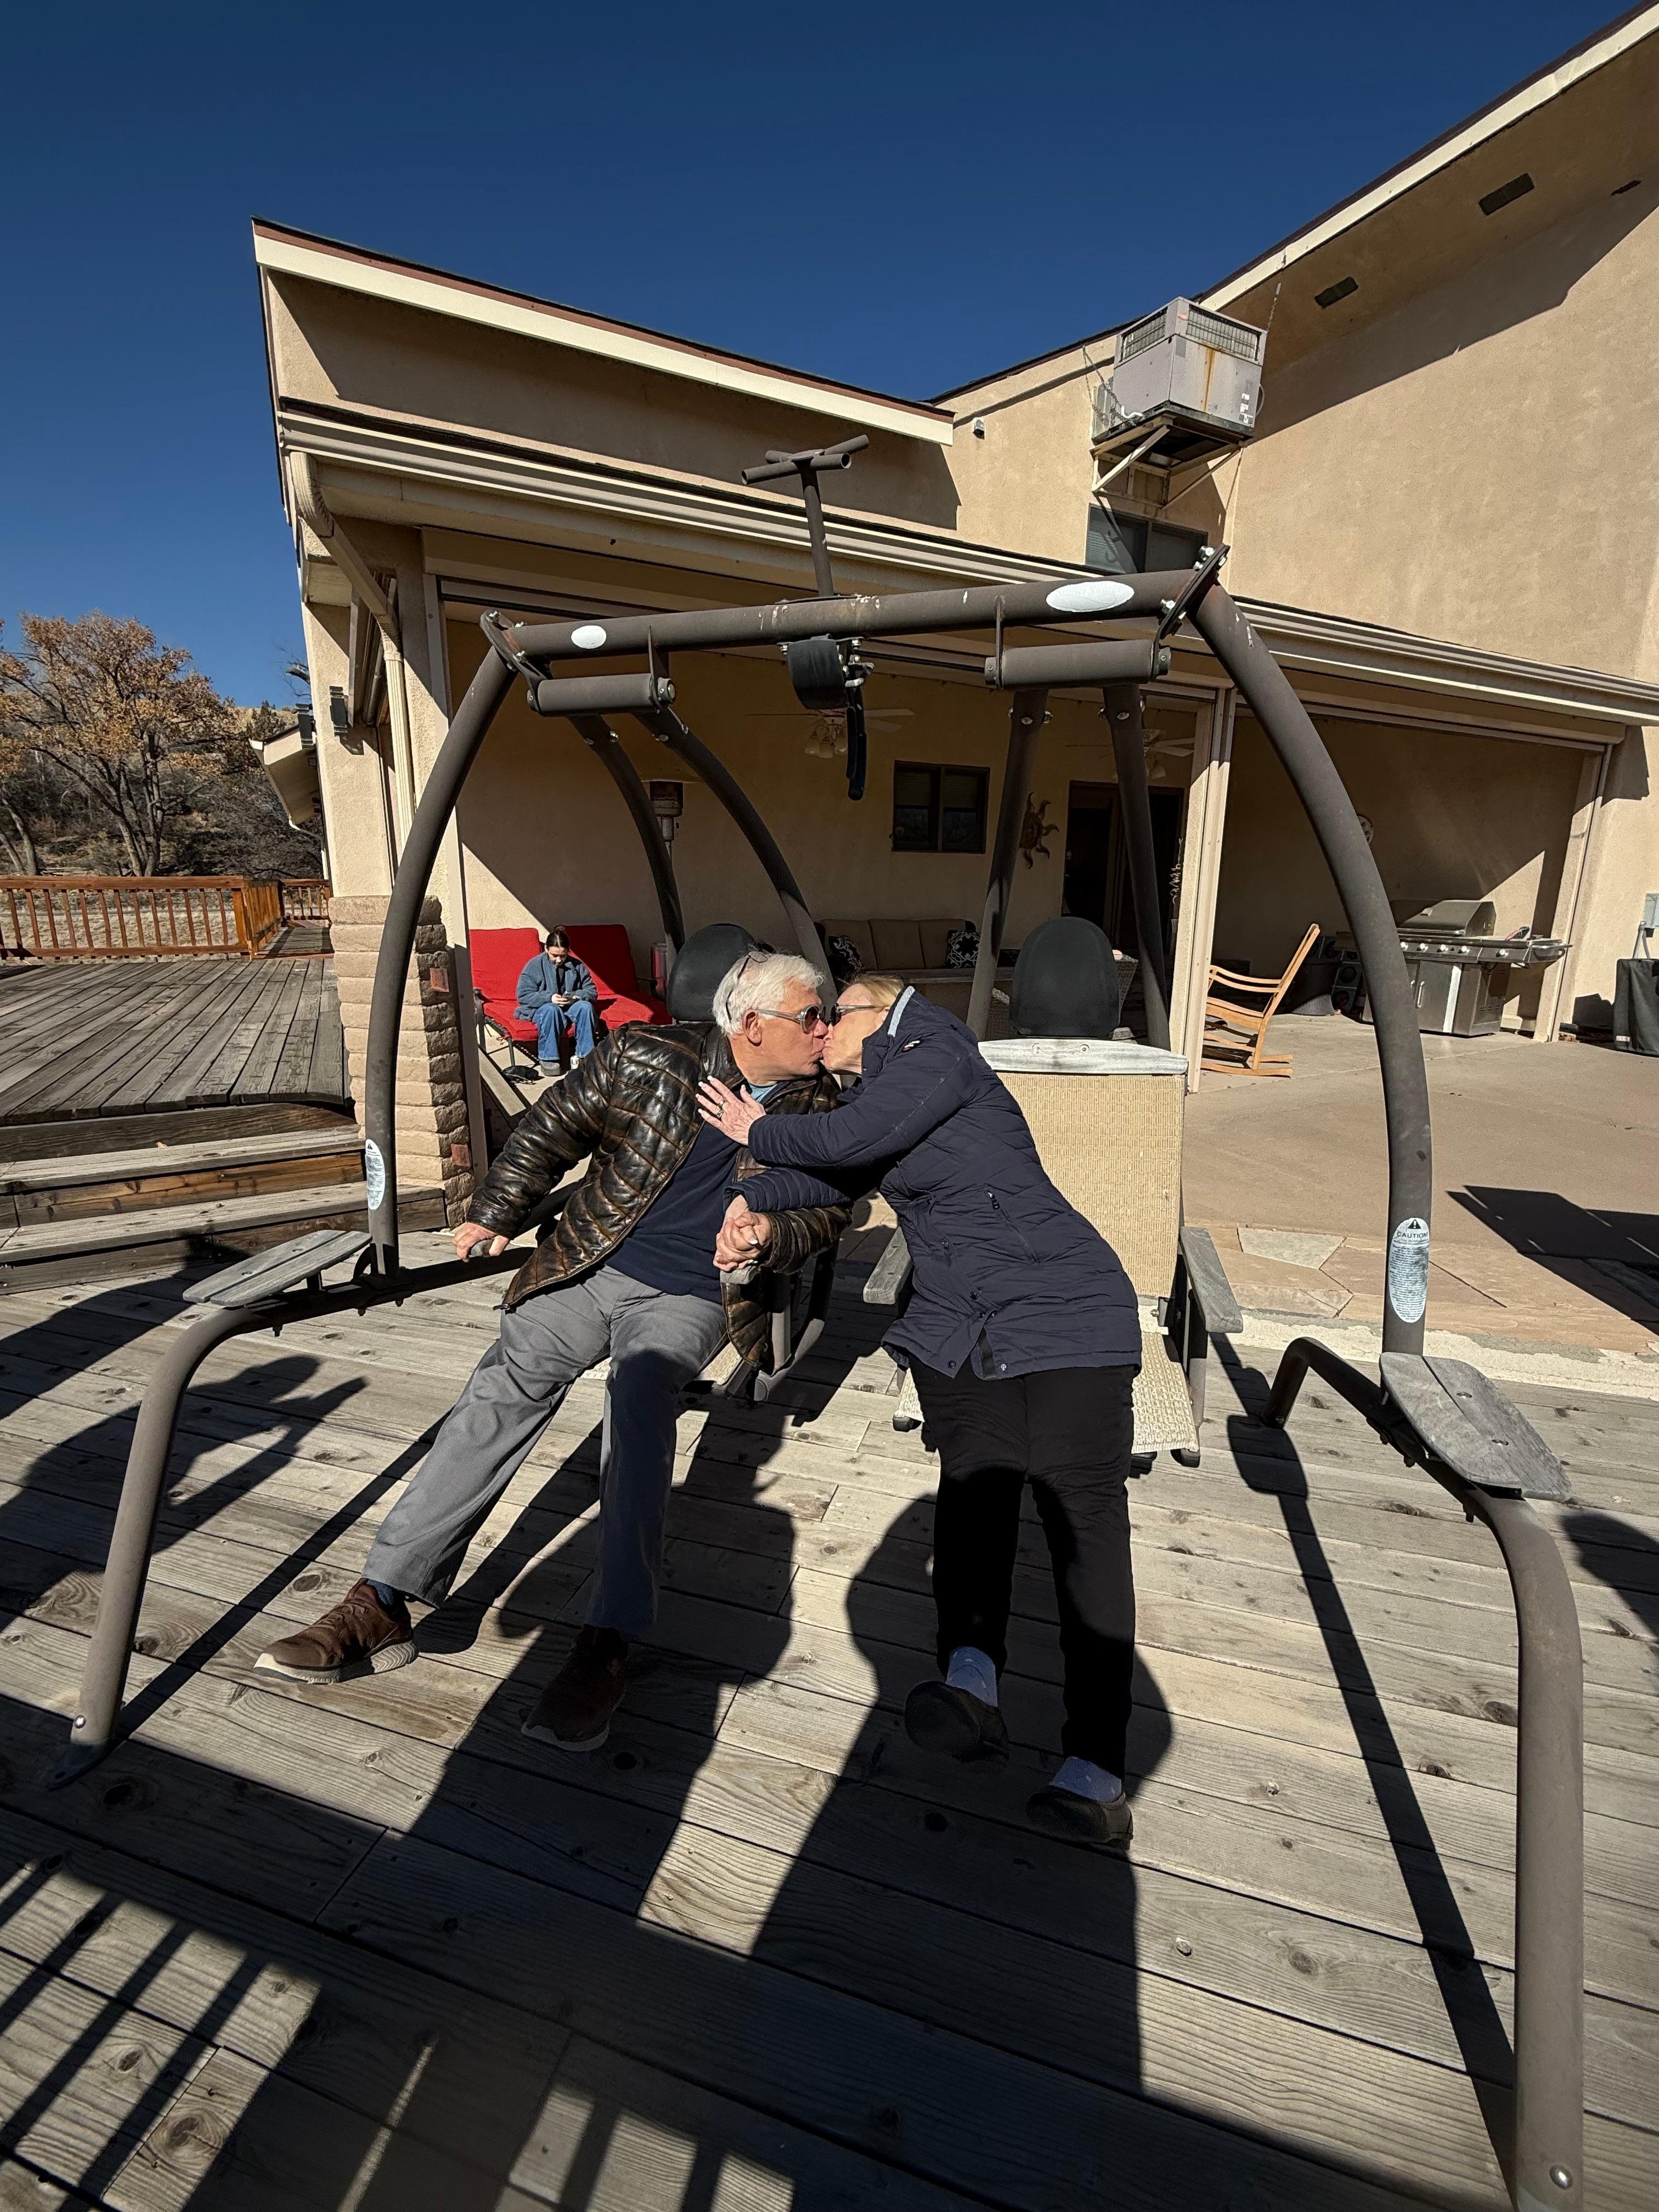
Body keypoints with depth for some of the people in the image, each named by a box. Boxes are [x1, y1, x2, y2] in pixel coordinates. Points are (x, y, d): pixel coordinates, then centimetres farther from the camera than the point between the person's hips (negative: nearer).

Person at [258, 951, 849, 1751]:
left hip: (686, 1298, -1)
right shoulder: (647, 1055, -6)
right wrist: (494, 1212, 6)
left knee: (640, 1396, -28)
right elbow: (552, 1128, 6)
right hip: (589, 1267, 2)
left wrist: (767, 1239, -12)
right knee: (503, 1391, -13)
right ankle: (382, 1603, -4)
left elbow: (827, 1211, 8)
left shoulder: (818, 1108, 0)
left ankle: (607, 1643, -23)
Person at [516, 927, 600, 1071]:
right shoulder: (534, 966, -4)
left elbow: (592, 992, 4)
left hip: (572, 1007, 3)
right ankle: (548, 1058, -31)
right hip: (542, 1008, -2)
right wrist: (549, 998, -25)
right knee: (551, 1009, -38)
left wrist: (576, 996, -19)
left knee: (586, 1006, -29)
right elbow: (523, 996, -9)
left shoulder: (578, 966, 3)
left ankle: (583, 1054, -25)